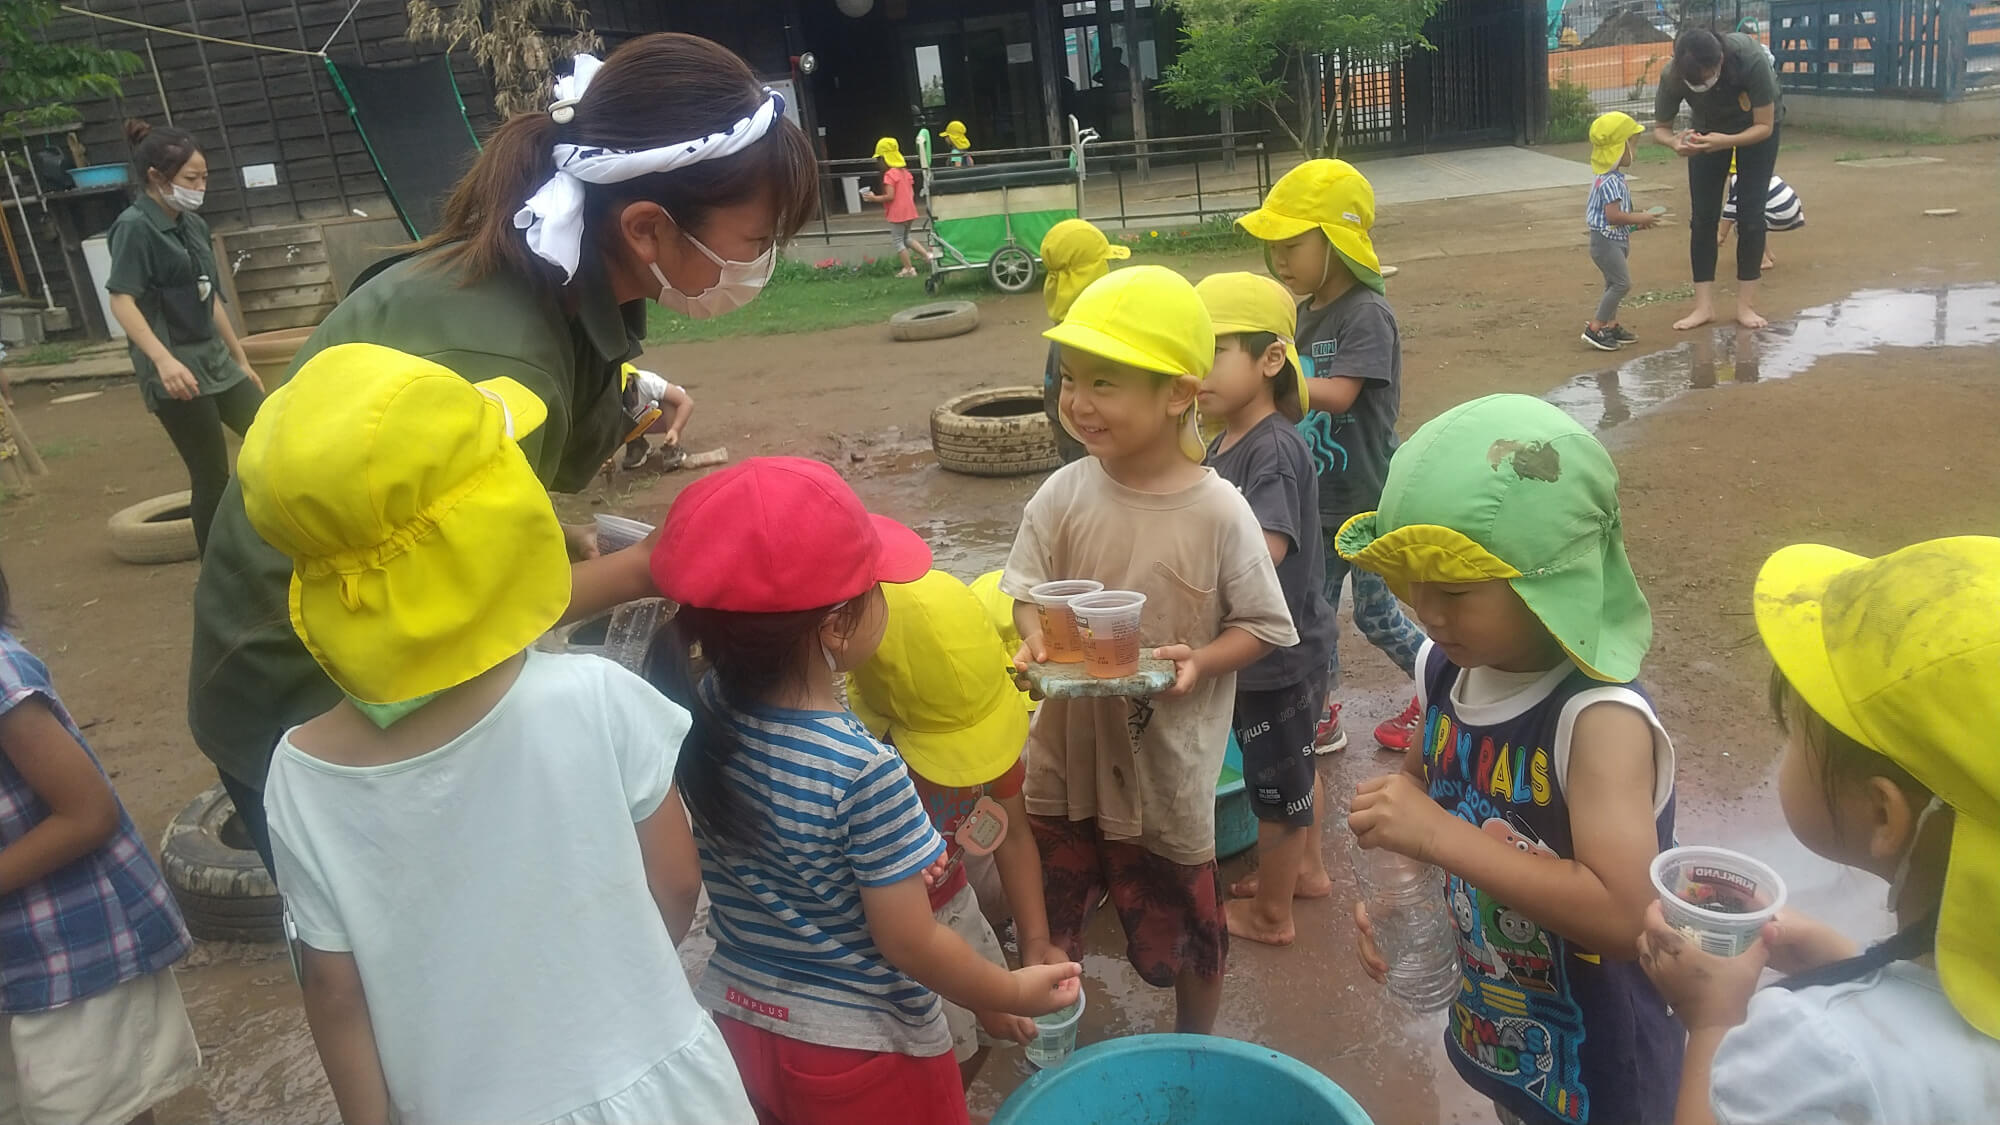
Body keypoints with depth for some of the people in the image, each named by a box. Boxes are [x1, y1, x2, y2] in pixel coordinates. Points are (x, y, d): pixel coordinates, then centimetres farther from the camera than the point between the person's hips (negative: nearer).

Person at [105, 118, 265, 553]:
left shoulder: (193, 224, 12)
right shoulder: (134, 226, -10)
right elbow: (121, 302, -20)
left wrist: (242, 360, 21)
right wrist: (163, 359, -33)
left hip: (215, 360, 8)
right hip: (174, 373, -8)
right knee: (212, 475, -4)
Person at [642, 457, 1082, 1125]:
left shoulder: (697, 713, -14)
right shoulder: (865, 774, -31)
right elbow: (910, 944, -21)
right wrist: (1015, 993, -4)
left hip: (739, 1019, 5)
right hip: (859, 1048, -5)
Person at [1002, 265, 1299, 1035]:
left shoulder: (1219, 512, -18)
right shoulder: (1065, 494, -10)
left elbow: (1263, 625, -8)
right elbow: (1026, 587, -1)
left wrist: (1201, 662, -26)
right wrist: (1035, 639, -22)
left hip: (1169, 761, -3)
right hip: (1068, 748, 3)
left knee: (1187, 927, 19)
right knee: (1049, 912, 22)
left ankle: (1194, 1054, 47)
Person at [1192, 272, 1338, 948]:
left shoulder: (1276, 450, -26)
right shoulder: (1225, 443, 2)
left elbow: (1260, 555, -37)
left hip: (1281, 655, -8)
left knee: (1275, 783, 10)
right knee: (1292, 765, 26)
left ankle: (1270, 915, 31)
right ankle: (1308, 869, 48)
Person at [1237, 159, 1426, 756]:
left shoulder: (1367, 315, -19)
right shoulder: (1306, 312, 5)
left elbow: (1336, 395, -31)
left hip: (1369, 500, -7)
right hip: (1320, 499, 7)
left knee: (1375, 615, 7)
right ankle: (1322, 718, 30)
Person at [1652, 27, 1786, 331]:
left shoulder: (1751, 60, -39)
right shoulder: (1672, 76, -32)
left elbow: (1764, 127, -30)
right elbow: (1660, 127, -16)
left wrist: (1724, 142, -48)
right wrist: (1675, 142, -40)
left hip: (1757, 125, -2)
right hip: (1708, 126, 2)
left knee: (1750, 215, -6)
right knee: (1703, 217, -6)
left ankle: (1746, 305, 0)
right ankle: (1704, 305, -1)